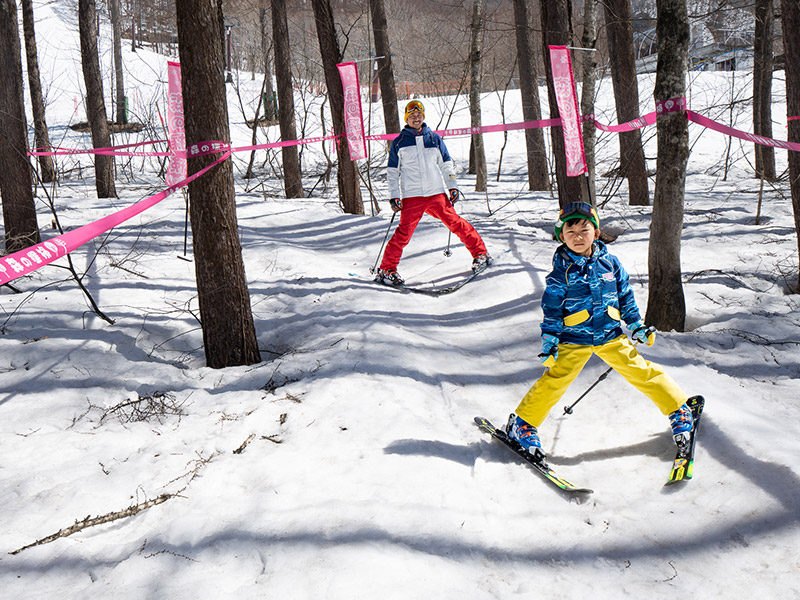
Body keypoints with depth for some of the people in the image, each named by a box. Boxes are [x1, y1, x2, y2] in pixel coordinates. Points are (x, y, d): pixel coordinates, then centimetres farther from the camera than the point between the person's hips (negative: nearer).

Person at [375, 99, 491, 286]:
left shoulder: (434, 138, 13)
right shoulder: (398, 143, 8)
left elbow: (446, 164, 18)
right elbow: (392, 172, 10)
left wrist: (452, 186, 11)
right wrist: (394, 196, 3)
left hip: (437, 193, 2)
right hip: (411, 196, -2)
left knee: (455, 222, -1)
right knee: (404, 232, -11)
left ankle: (480, 253, 14)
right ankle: (386, 269, -3)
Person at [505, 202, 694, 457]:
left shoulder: (610, 262, 3)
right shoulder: (561, 270, -6)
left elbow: (625, 296, 14)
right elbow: (551, 308, -3)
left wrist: (637, 325, 13)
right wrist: (549, 341, -7)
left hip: (611, 335, 3)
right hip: (573, 339, -2)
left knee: (641, 371, 3)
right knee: (555, 380, -10)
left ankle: (678, 409, 23)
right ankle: (523, 422, 5)